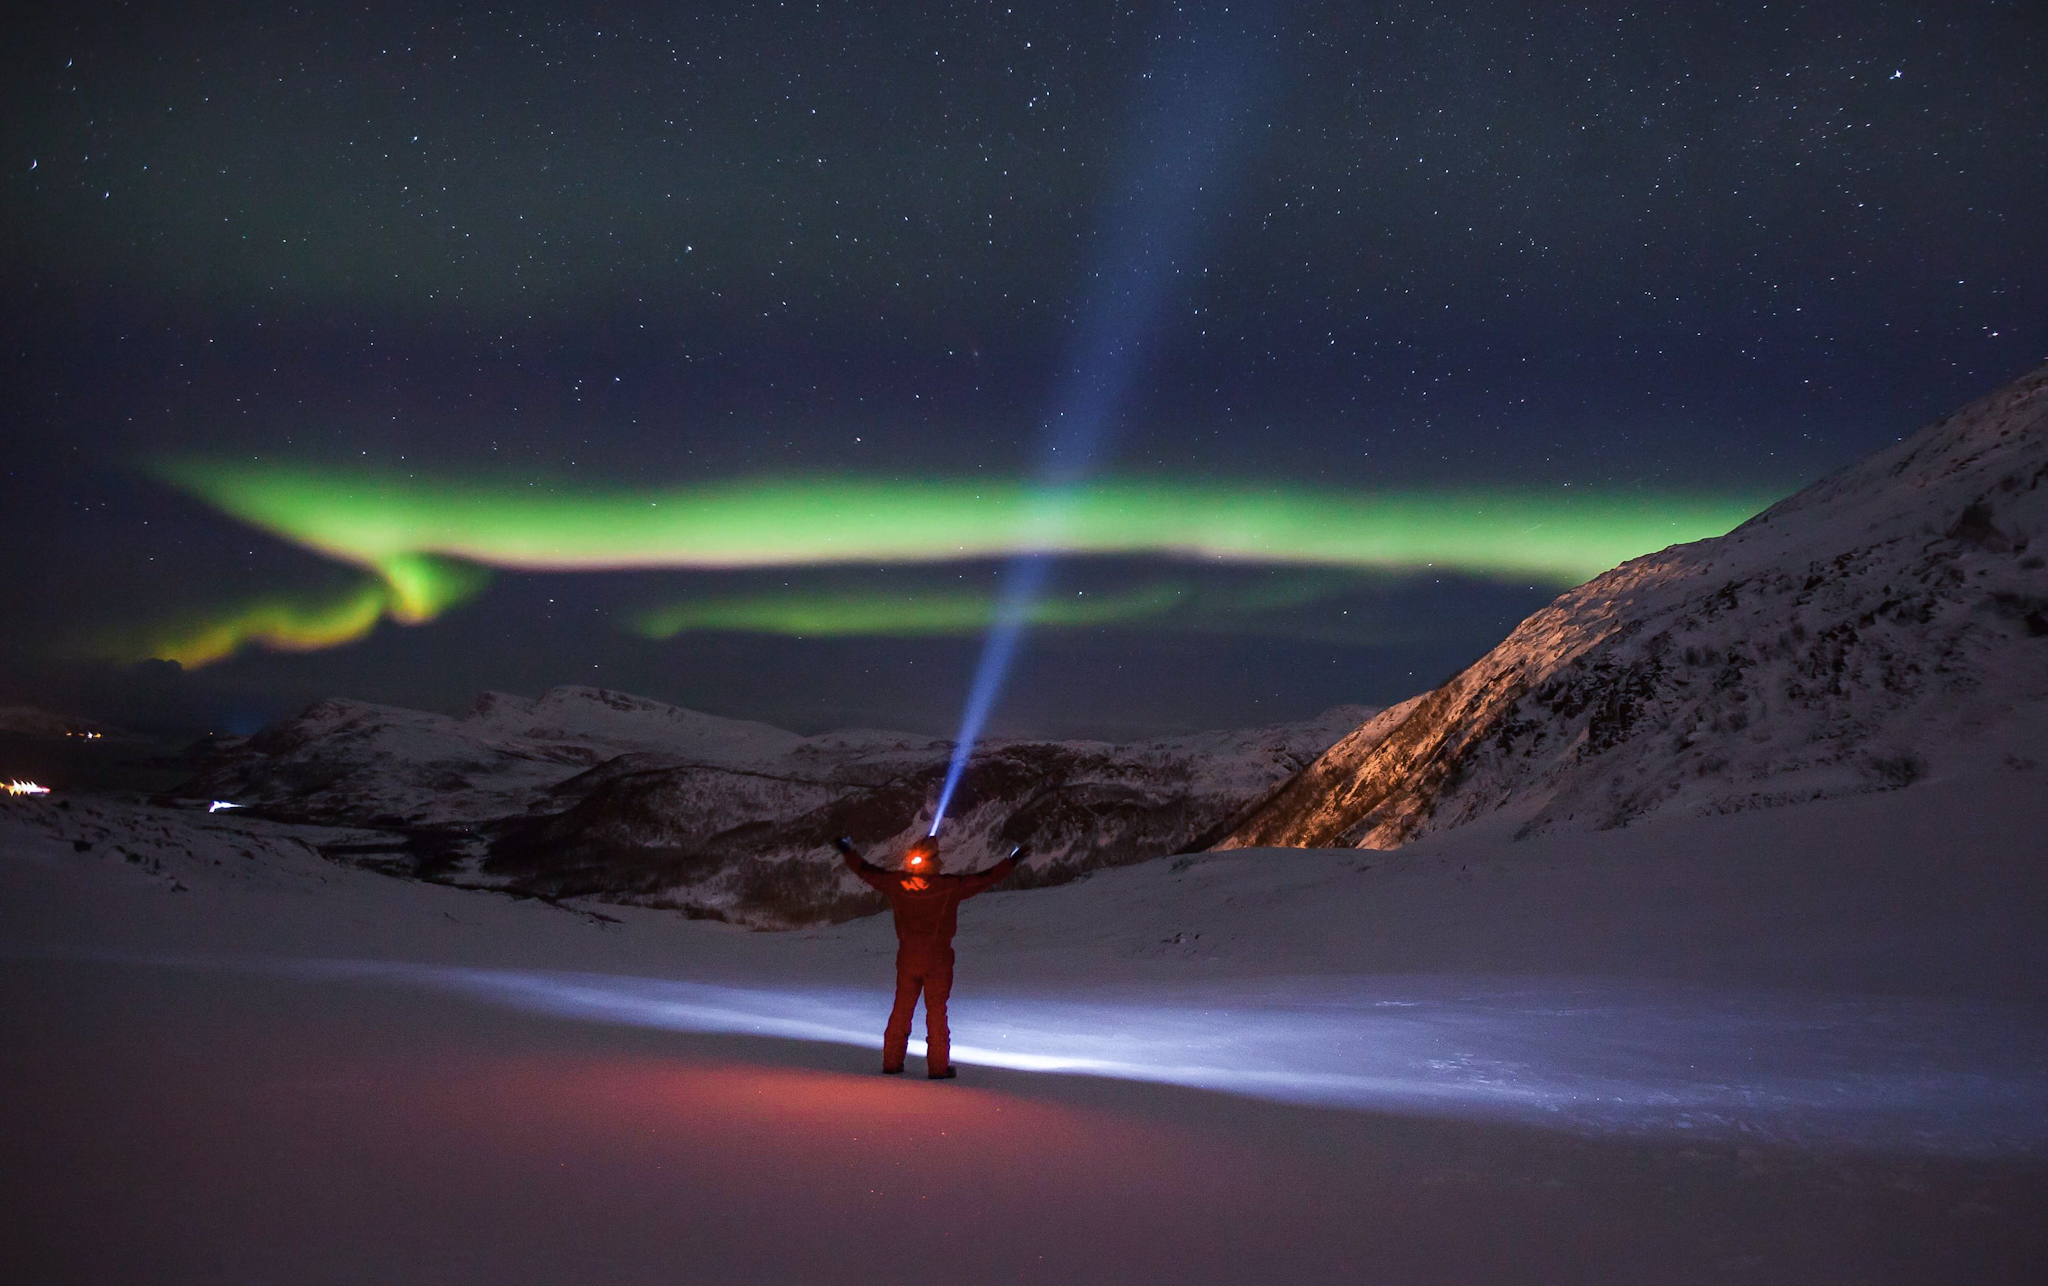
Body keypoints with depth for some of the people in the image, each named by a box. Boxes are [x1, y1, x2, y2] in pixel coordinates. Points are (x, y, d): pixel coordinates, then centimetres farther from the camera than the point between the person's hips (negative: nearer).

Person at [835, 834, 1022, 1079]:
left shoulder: (896, 883, -7)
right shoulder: (950, 887, -17)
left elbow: (867, 870, 6)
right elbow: (984, 879, -10)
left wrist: (847, 851, 23)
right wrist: (1011, 862, 4)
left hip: (906, 959, 3)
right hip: (937, 960, -3)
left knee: (901, 1008, 15)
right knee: (936, 1011, 4)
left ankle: (892, 1061, 21)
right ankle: (938, 1066, 8)